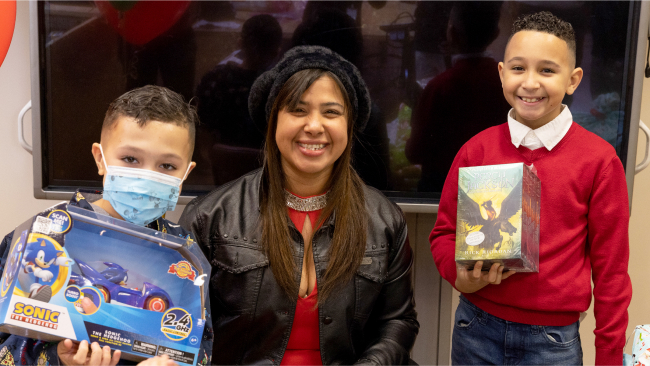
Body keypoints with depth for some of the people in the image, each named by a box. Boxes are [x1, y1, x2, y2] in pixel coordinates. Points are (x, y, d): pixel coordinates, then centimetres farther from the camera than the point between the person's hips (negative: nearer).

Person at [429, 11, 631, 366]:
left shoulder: (599, 160, -6)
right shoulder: (476, 150, -1)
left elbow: (610, 268, -1)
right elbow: (444, 232, 8)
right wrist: (462, 276, -12)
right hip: (477, 327, 2)